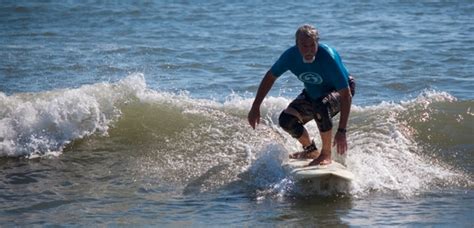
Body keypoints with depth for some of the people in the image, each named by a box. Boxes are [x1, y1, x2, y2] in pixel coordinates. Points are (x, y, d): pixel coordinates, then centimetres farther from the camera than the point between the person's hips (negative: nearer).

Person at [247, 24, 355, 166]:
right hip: (312, 93, 6)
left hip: (339, 91, -5)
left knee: (321, 106, -37)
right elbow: (270, 77, -2)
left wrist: (341, 131, -39)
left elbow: (346, 95, -34)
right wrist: (255, 107, -5)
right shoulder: (291, 56, -22)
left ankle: (326, 154, -19)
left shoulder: (328, 57, -35)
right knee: (286, 120, -11)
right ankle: (311, 150, 16)